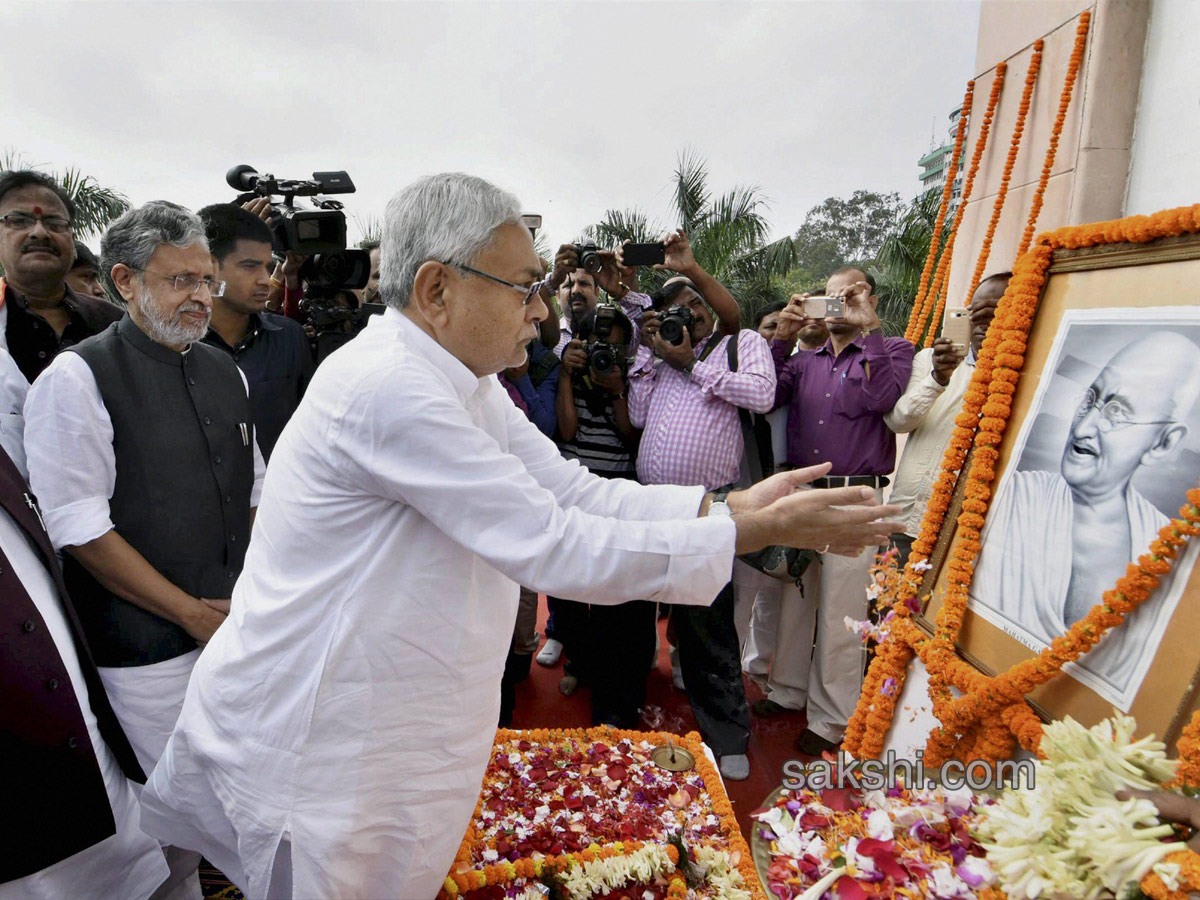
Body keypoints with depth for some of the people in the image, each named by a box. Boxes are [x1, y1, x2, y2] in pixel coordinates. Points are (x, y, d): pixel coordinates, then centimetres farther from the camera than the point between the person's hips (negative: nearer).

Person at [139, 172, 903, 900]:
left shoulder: (468, 384, 3)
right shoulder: (388, 388, -28)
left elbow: (577, 492, -1)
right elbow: (554, 549, -30)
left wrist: (733, 502, -10)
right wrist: (754, 532, -23)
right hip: (311, 740, -8)